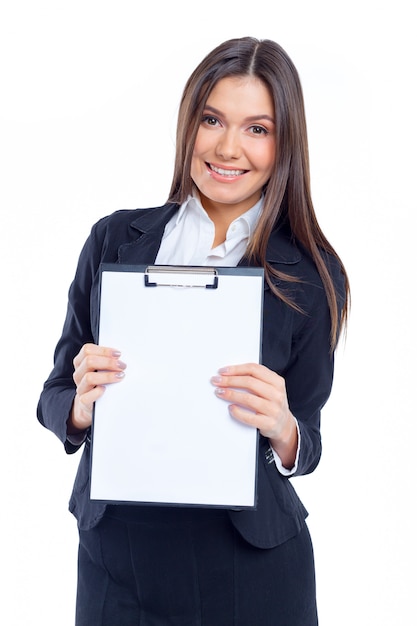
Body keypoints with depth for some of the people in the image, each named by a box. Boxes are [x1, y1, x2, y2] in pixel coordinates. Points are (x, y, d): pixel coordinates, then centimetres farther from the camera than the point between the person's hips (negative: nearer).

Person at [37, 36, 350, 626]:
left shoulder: (313, 275, -6)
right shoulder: (115, 239, -3)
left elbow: (305, 448, -1)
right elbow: (54, 401, 2)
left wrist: (282, 428, -23)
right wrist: (81, 405, -20)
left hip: (250, 570, -1)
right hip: (116, 554, 1)